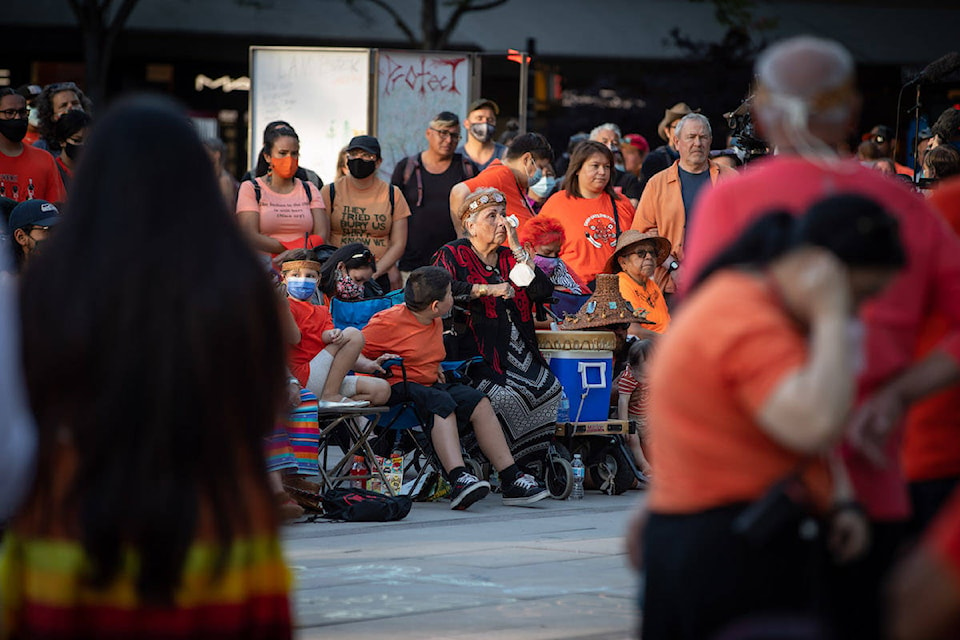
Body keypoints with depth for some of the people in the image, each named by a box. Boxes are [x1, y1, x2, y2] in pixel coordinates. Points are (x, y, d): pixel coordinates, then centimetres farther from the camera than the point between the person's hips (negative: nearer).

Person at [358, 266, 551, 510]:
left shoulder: (435, 322, 15)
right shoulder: (389, 322, -12)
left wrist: (435, 369, 14)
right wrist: (372, 366, -29)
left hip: (427, 384, 8)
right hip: (396, 389, -8)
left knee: (477, 401, -12)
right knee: (441, 402, -34)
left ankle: (512, 480, -17)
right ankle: (459, 480, -48)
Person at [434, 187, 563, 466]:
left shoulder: (509, 258, 21)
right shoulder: (453, 255, 8)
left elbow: (544, 292, 6)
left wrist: (517, 249, 4)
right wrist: (489, 289, -11)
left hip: (518, 353, 5)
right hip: (477, 355, -5)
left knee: (551, 390, -21)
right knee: (505, 397, -31)